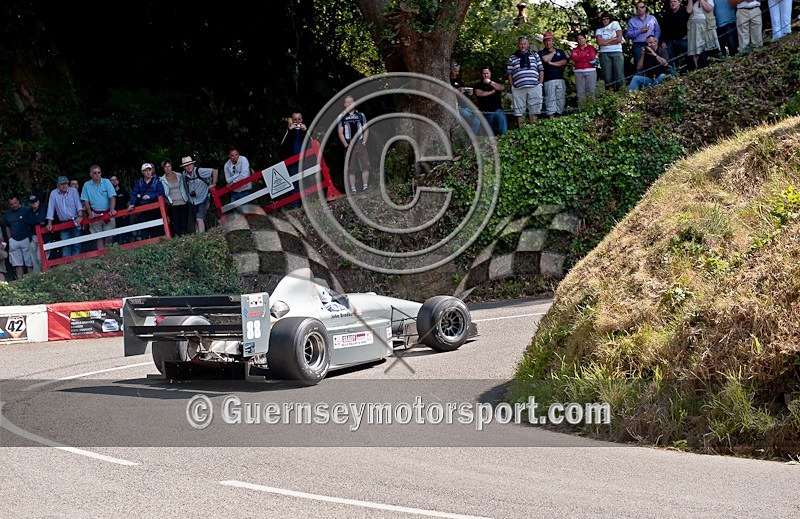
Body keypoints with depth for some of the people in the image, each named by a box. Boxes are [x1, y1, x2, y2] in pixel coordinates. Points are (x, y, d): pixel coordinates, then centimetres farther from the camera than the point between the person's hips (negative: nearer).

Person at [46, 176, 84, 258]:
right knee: (65, 245, -2)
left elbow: (78, 204, -9)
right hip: (63, 223, 1)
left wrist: (80, 216, -24)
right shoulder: (53, 193, 0)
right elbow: (51, 209, 0)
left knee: (76, 245, 2)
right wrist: (49, 223, -4)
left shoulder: (73, 191, -2)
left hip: (75, 221, -1)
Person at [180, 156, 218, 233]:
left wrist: (213, 183, -13)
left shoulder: (199, 171, -16)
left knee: (199, 219, -19)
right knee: (195, 221, 11)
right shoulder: (184, 174, 1)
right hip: (192, 201, 6)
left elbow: (215, 171, -15)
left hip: (202, 199, -6)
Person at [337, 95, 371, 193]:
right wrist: (346, 145, -5)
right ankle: (353, 190, -1)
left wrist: (364, 142, -2)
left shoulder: (361, 115, 12)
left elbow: (366, 130, 12)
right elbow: (340, 133, 6)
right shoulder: (342, 117, 9)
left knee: (365, 166, -10)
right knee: (350, 169, -3)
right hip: (349, 145, -1)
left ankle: (365, 187, -7)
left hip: (360, 143, 1)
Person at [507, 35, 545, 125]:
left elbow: (541, 70, 14)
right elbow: (509, 74, 11)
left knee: (534, 111, 0)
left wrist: (540, 84, 5)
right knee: (519, 111, -1)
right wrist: (512, 87, 4)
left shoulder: (535, 55, 15)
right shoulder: (512, 58, 12)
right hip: (518, 89, 0)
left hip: (534, 87, 0)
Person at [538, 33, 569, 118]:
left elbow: (564, 62, 2)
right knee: (550, 99, -8)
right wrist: (553, 52, 3)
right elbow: (545, 59, -13)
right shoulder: (542, 52, 9)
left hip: (560, 79, 3)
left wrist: (552, 63, -5)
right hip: (549, 80, -3)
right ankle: (551, 118, -9)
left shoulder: (560, 52, 18)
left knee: (561, 99, 1)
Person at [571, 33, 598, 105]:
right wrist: (586, 56, 0)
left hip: (590, 71, -2)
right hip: (579, 72, 2)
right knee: (580, 92, -3)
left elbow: (592, 57, -4)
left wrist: (579, 57, 2)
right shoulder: (575, 50, 17)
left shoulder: (591, 48, 11)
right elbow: (574, 58, 0)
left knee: (591, 91, -6)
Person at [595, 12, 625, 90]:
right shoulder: (599, 30, 15)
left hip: (617, 53, -1)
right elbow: (599, 42, -3)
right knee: (607, 76, -5)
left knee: (619, 76, -10)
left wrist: (606, 43, 0)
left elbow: (619, 39, 0)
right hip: (604, 54, 1)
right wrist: (612, 39, -3)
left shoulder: (616, 25, 13)